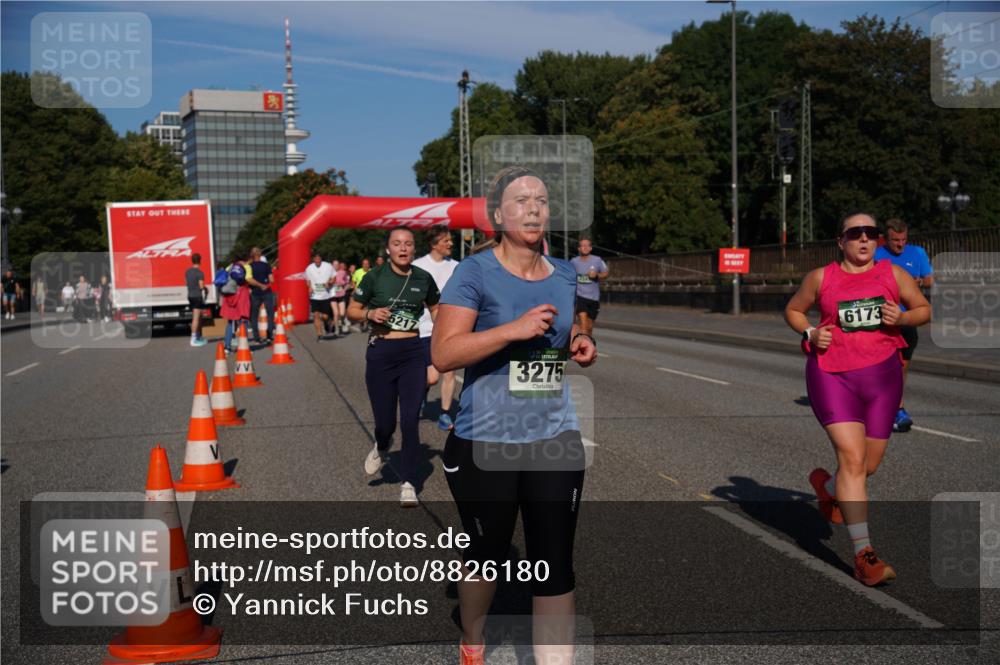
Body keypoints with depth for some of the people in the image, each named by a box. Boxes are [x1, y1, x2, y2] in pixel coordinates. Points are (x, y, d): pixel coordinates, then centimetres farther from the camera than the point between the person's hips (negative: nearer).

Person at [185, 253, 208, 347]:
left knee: (199, 317, 18)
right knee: (196, 318, -7)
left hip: (190, 296, 8)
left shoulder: (187, 272, 10)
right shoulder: (199, 272, -15)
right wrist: (205, 289, 4)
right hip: (198, 296, -8)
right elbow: (201, 286, -18)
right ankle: (194, 339, -7)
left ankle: (199, 337, 25)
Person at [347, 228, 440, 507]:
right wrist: (370, 313, -17)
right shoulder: (375, 277, -5)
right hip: (381, 353, -1)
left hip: (413, 353, 1)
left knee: (410, 421, -4)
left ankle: (408, 483, 10)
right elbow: (352, 310, 4)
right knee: (385, 422, 4)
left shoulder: (423, 278, 1)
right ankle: (381, 448, 42)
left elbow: (435, 309, 17)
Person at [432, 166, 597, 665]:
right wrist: (515, 329, -25)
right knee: (488, 552, 14)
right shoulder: (475, 272, -9)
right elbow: (443, 354, -17)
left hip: (555, 437, 4)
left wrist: (581, 346, 1)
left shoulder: (565, 276, 7)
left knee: (555, 563, -1)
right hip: (484, 441, -3)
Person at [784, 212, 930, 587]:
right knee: (852, 458, -16)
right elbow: (793, 310, 15)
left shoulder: (893, 275, 5)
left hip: (881, 375, 3)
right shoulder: (821, 278, 1)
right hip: (832, 373, -3)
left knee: (869, 465, 10)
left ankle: (828, 487, 46)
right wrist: (810, 334, -5)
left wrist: (902, 318, -8)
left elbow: (925, 309, 14)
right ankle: (864, 556, -14)